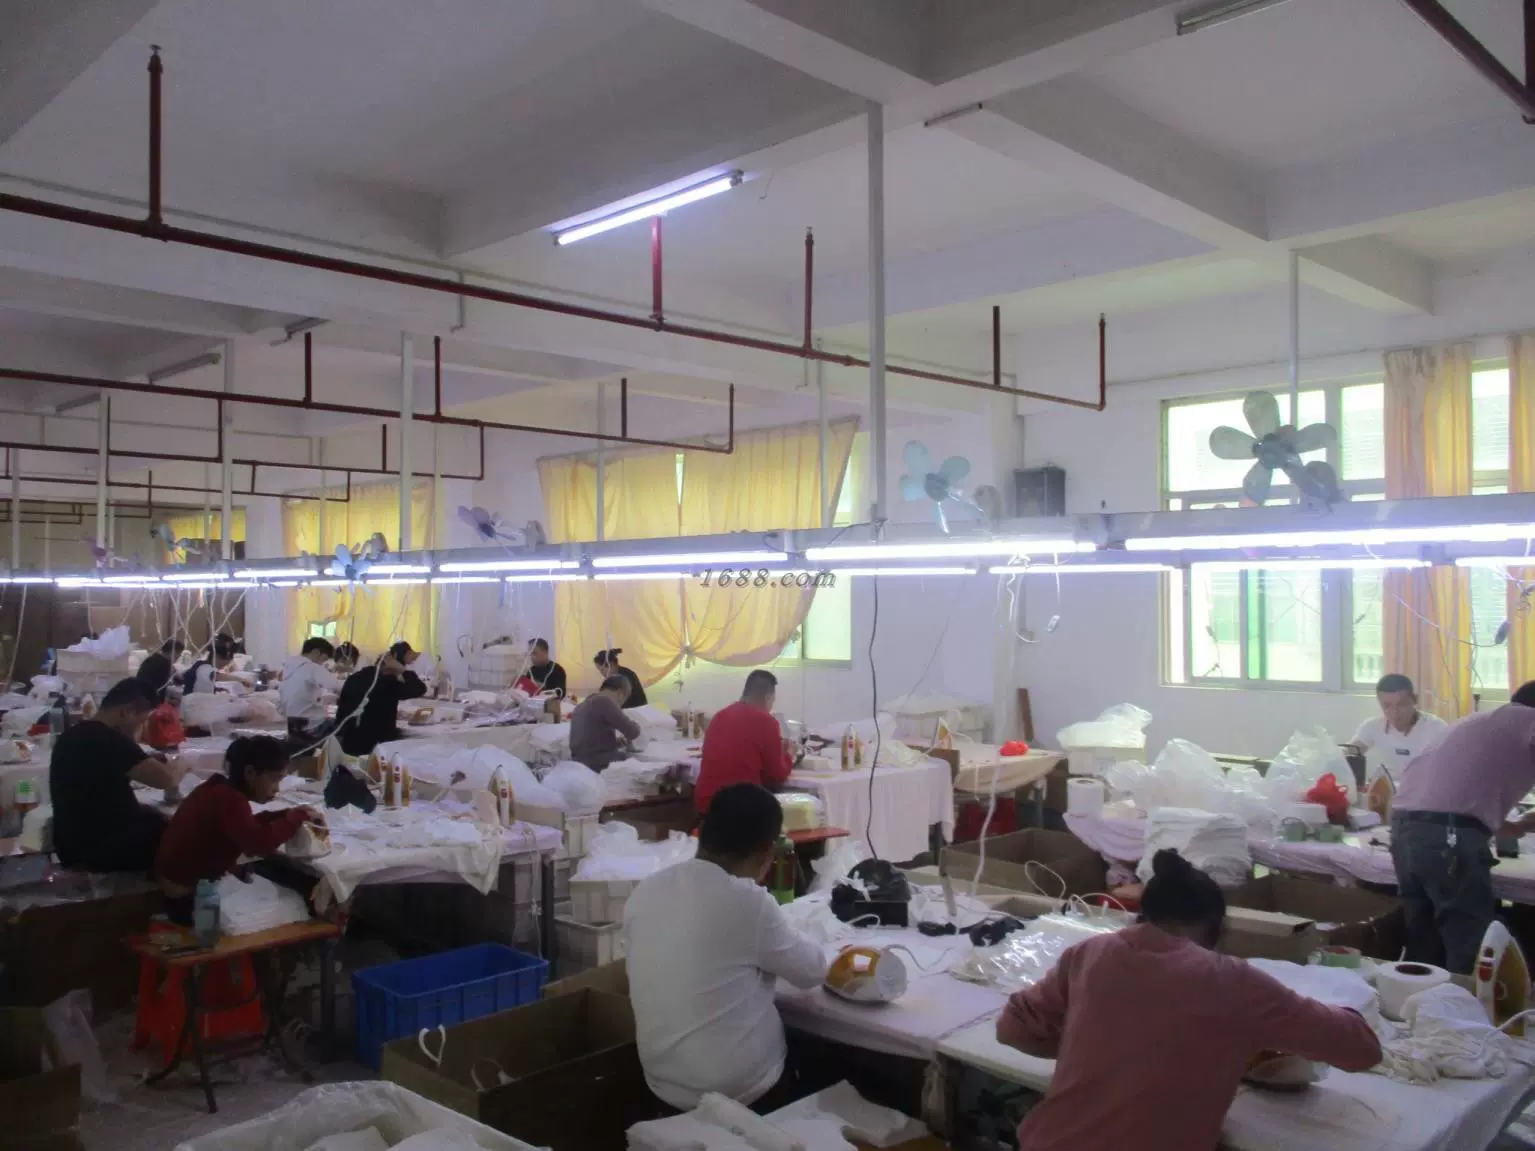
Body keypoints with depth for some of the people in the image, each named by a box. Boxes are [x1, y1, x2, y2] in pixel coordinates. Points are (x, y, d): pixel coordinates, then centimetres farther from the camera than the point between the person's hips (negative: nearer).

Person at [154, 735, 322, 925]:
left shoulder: (222, 789, 5)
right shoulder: (228, 799, -26)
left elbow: (248, 825, 16)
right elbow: (260, 843, -37)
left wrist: (288, 814, 2)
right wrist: (298, 816, -22)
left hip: (190, 884, 10)